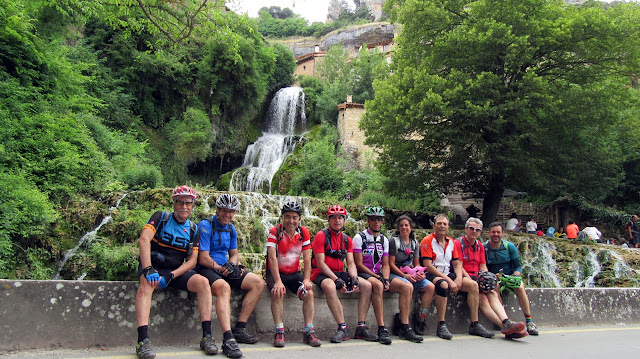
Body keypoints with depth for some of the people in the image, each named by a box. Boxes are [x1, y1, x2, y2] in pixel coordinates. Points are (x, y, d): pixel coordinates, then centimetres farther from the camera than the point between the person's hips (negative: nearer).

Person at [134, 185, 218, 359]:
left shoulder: (193, 229, 8)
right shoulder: (161, 218, -1)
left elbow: (192, 260, 2)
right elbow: (143, 240, -17)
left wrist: (171, 275, -16)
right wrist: (148, 270, -30)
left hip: (177, 270, 3)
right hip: (153, 266, -3)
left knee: (203, 282, -22)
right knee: (146, 283, -35)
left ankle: (207, 336, -22)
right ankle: (143, 341, -42)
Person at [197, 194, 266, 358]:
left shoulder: (231, 229, 15)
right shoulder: (205, 226, -9)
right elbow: (203, 259, -15)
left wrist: (233, 266, -3)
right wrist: (221, 269, -13)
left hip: (224, 269, 8)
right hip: (207, 269, -8)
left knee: (258, 283, -6)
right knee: (224, 287, -39)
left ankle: (239, 329, -6)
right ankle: (228, 339, -47)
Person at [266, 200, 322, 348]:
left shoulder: (304, 233, 0)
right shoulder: (275, 232, -11)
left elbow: (307, 258, -2)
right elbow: (272, 258, -19)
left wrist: (306, 279, -15)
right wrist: (278, 281, -30)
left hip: (294, 273, 3)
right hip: (276, 273, -3)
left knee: (309, 293, -21)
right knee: (278, 292, -32)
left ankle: (309, 331, -14)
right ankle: (279, 332, -24)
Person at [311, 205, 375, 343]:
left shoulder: (347, 239, 12)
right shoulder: (321, 236, -7)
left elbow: (350, 263, 7)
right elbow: (320, 263, -14)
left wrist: (355, 279, -13)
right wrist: (336, 280, -23)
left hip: (339, 273, 6)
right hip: (322, 274, -6)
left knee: (367, 285, -11)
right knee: (330, 286, -39)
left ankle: (361, 328, -8)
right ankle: (342, 328, -30)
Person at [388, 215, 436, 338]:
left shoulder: (415, 243, 16)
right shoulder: (393, 241, -1)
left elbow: (416, 263, 18)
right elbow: (391, 264, -6)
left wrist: (421, 273, -4)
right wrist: (404, 275, -17)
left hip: (411, 274, 6)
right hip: (394, 274, -6)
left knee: (430, 287, -17)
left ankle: (420, 317, -7)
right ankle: (404, 325, -34)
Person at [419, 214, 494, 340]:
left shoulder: (451, 242, 15)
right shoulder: (427, 241, -7)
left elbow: (457, 264, 15)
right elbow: (428, 266, -15)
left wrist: (458, 279, -7)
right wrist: (449, 280, -20)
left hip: (447, 274, 7)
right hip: (432, 275, -7)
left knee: (473, 284, -10)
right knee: (443, 284, -38)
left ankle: (474, 325, -3)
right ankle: (441, 326, -32)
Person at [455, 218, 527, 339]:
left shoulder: (480, 246, 20)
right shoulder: (458, 243, -2)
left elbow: (483, 266, 17)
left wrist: (486, 279, -5)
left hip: (477, 278, 6)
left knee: (492, 294, -22)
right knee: (482, 298, -26)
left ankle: (506, 323, -39)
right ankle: (506, 326, -35)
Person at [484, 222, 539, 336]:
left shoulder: (509, 246, 5)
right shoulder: (484, 248, 0)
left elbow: (518, 266, 4)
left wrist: (514, 276, -17)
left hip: (511, 277, 1)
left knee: (520, 287, -28)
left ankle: (529, 322, -24)